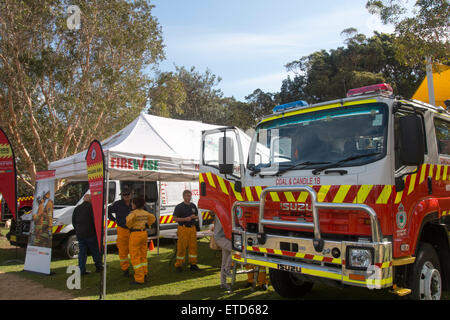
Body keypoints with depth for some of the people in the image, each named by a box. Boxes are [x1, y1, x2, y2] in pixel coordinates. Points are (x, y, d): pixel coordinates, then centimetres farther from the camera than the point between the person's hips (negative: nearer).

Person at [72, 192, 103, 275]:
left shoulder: (77, 208, 11)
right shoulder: (91, 207, -11)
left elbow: (73, 221, 16)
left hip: (79, 234, 6)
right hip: (90, 234, -5)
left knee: (82, 252, 9)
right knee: (95, 251, 8)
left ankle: (82, 270, 7)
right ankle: (98, 267, 16)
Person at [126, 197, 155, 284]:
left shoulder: (134, 213, -16)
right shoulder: (145, 212, 6)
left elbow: (129, 220, -32)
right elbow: (153, 218, 21)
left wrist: (130, 226, -12)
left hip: (135, 234, -7)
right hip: (144, 233, 8)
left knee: (135, 257, -1)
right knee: (143, 255, 19)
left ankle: (139, 279, -1)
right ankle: (144, 275, 27)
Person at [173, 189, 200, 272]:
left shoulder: (193, 206, 13)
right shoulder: (179, 206, -3)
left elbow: (197, 216, 20)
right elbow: (175, 218, -6)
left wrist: (194, 217, -4)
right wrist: (185, 219, -18)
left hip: (192, 228, 5)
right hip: (183, 229, -5)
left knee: (193, 246, 5)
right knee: (181, 247, -3)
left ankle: (193, 264, 15)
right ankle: (178, 265, 8)